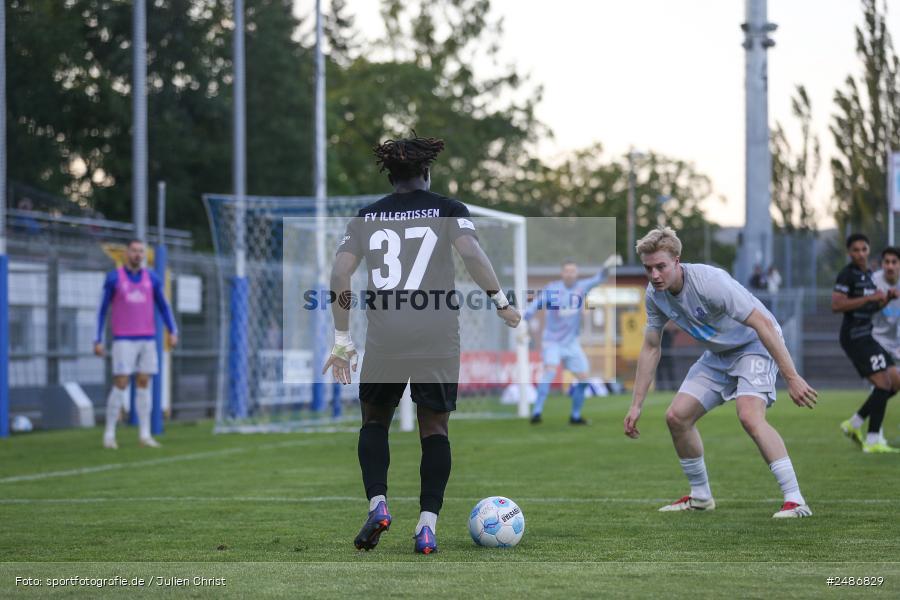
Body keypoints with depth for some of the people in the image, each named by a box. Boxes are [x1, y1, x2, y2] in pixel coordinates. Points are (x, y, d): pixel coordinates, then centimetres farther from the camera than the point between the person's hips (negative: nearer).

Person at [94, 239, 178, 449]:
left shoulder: (151, 278, 6)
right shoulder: (113, 278, -3)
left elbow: (163, 307, 11)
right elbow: (102, 310, 0)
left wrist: (173, 332, -2)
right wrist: (98, 341, -5)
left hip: (147, 340, 4)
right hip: (123, 340, -4)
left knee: (144, 384, 3)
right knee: (121, 384, -9)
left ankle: (144, 435, 7)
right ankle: (109, 434, 0)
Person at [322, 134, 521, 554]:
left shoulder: (367, 218, 11)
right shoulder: (448, 211, 5)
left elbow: (339, 275, 3)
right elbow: (471, 254, -12)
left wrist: (342, 340, 7)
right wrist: (501, 302, -2)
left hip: (383, 340, 1)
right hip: (438, 339, -1)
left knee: (374, 421, 19)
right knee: (434, 428, 9)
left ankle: (377, 504, -1)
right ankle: (427, 524, -1)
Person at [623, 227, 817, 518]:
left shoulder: (710, 282, -32)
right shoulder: (655, 294, -9)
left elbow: (763, 324, -32)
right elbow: (650, 348, 4)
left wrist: (792, 378, -35)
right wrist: (636, 406, 2)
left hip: (753, 345, -8)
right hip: (717, 354, 8)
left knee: (749, 415, -30)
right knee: (677, 416, 0)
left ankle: (795, 499, -29)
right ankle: (700, 496, 19)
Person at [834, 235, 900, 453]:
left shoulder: (867, 275, 18)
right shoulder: (847, 274, -10)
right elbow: (836, 305, -21)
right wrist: (869, 297, -21)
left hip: (866, 336, 9)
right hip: (855, 336, -9)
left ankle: (854, 424, 14)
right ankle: (872, 441, -12)